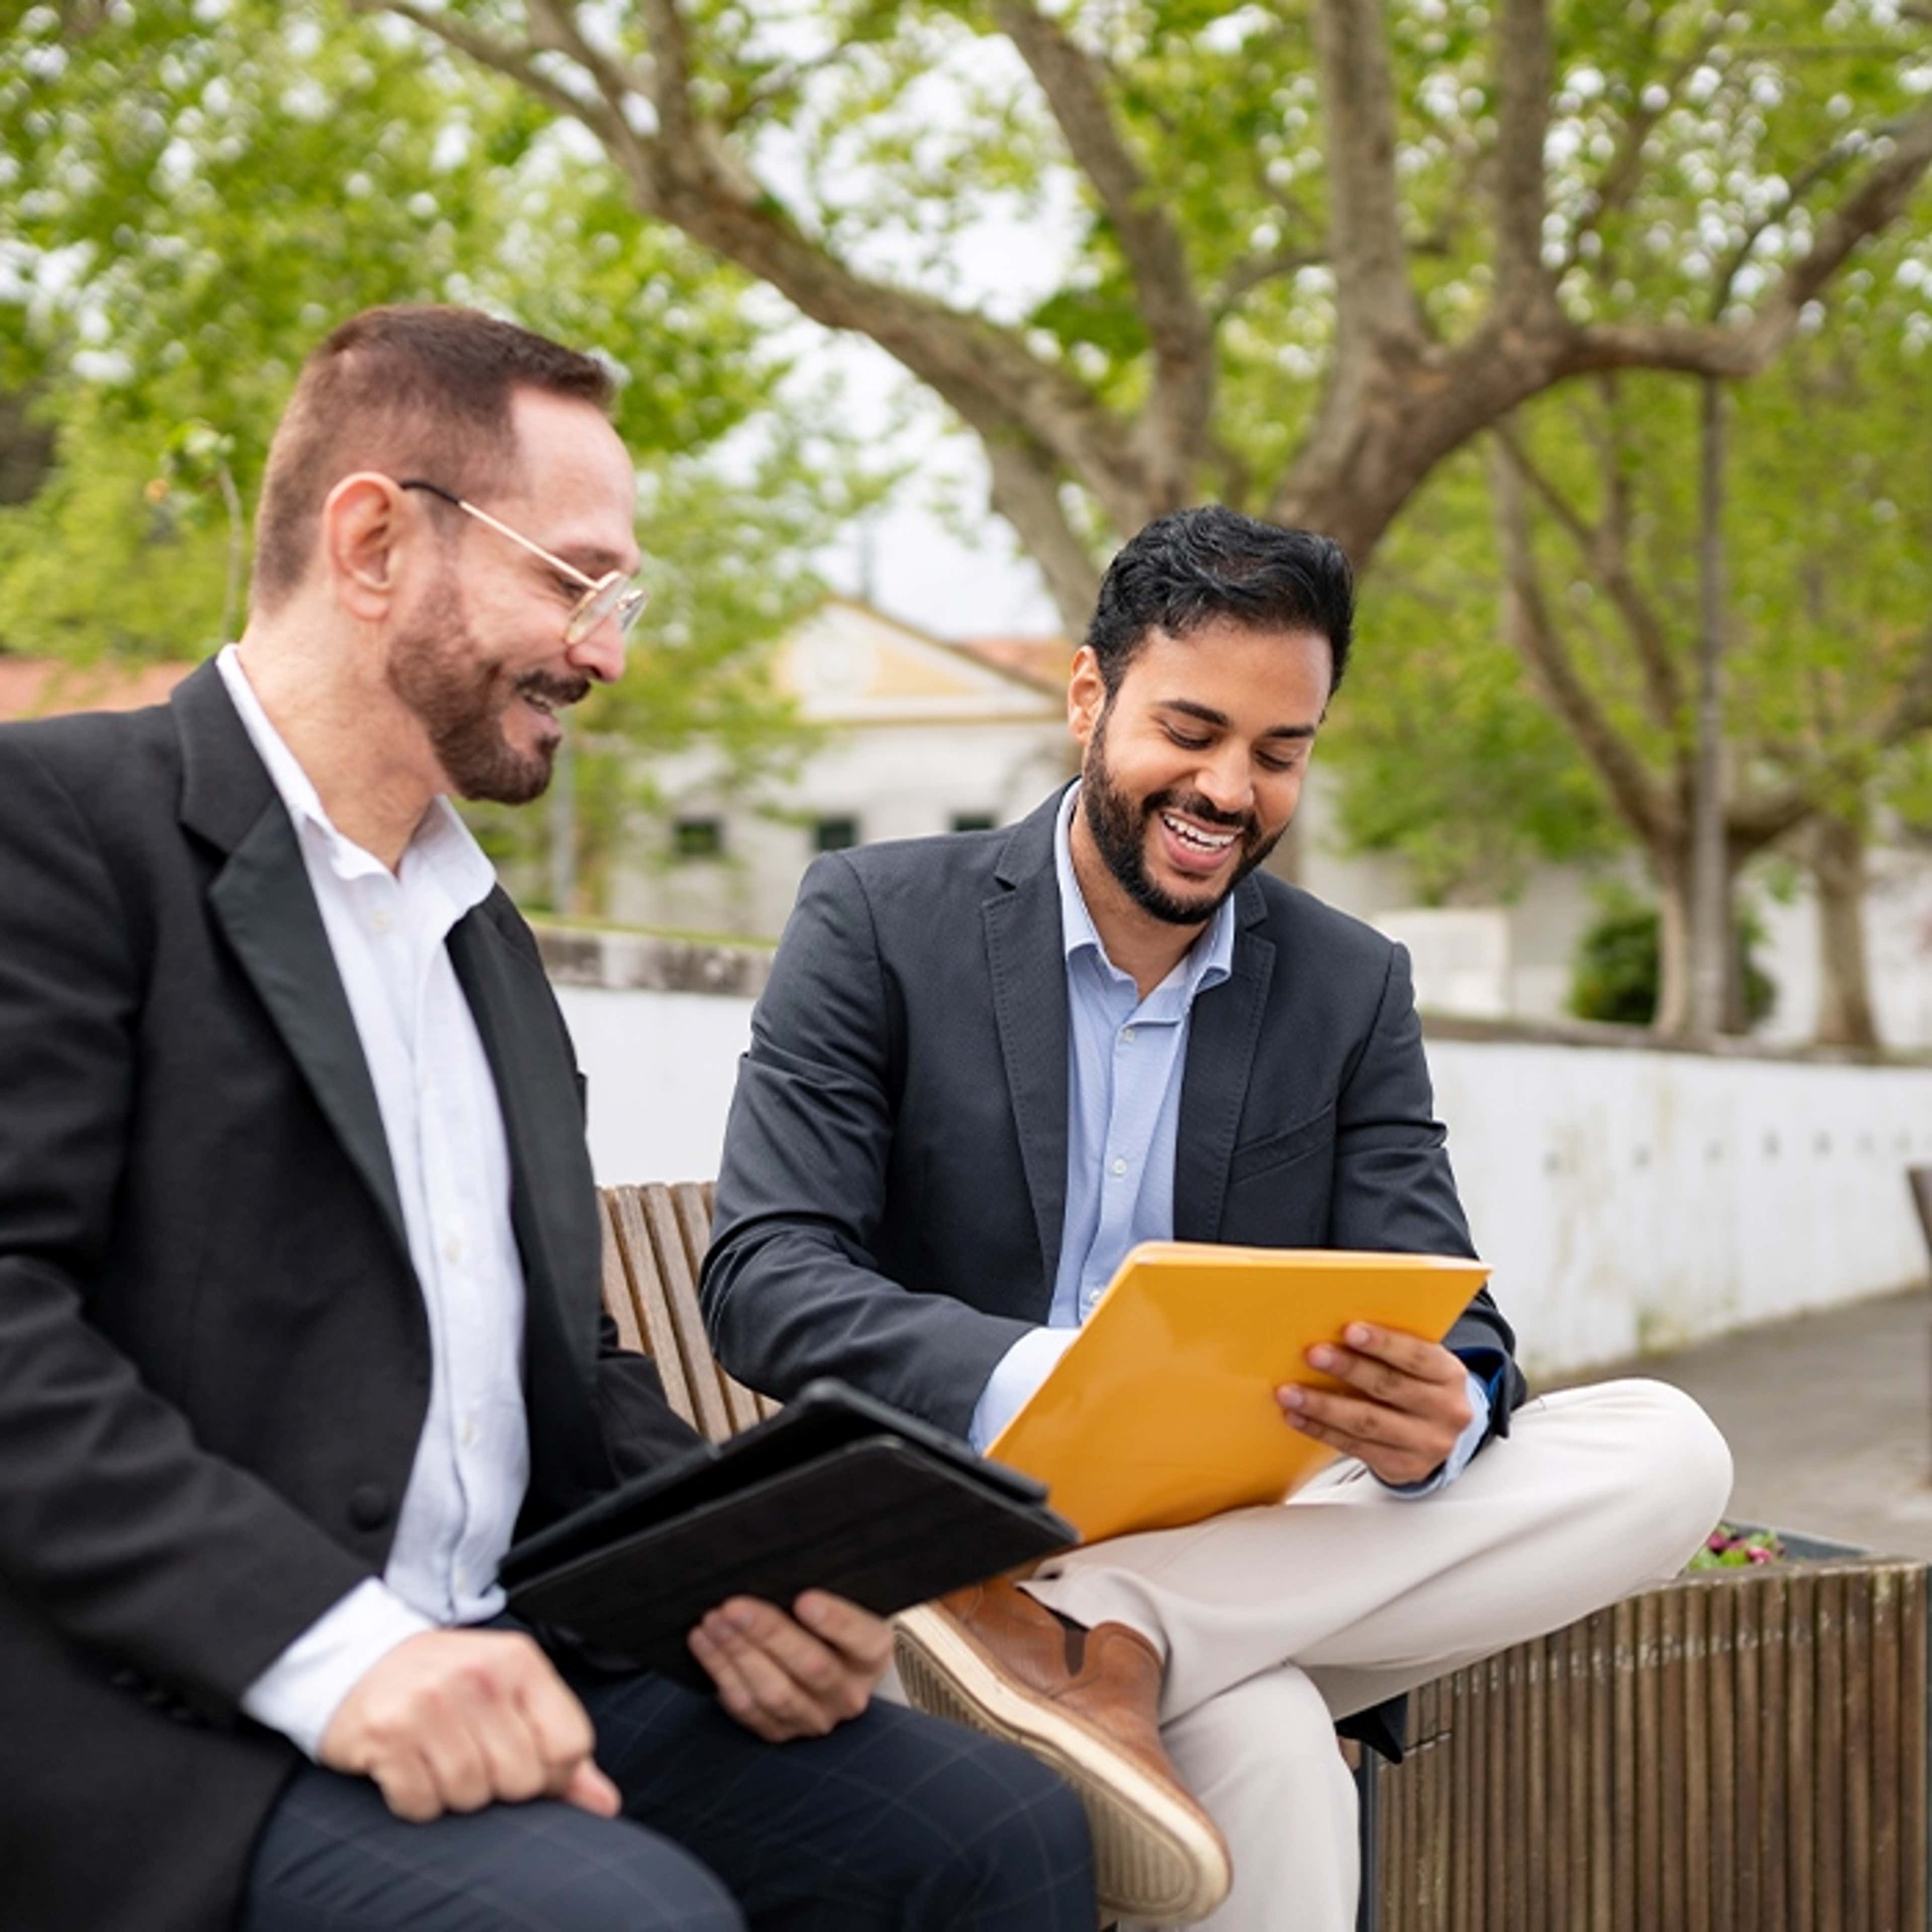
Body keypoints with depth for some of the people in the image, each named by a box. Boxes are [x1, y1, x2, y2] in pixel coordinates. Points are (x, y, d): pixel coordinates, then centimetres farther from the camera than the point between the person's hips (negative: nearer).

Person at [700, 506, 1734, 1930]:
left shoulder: (1355, 989, 10)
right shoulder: (879, 921, 0)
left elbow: (1442, 1320, 1)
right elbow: (763, 1280, -10)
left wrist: (1439, 1411, -27)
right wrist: (1033, 1382, -31)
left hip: (1247, 1564, 7)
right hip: (965, 1536, -7)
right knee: (1267, 1752, -40)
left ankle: (1108, 1635, -30)